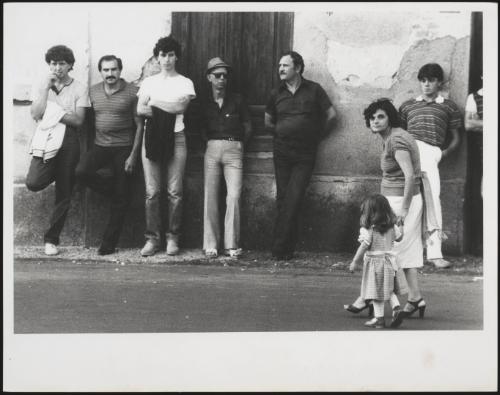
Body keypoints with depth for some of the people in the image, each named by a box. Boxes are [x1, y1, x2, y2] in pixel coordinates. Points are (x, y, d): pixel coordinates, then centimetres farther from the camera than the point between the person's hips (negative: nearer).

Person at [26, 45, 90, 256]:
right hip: (45, 139, 1)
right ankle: (51, 172, 16)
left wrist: (54, 112, -9)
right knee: (33, 183, -22)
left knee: (64, 195, 0)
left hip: (68, 141, 0)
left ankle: (51, 239, 13)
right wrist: (46, 88, -6)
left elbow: (78, 120, -3)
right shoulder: (41, 86, 12)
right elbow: (35, 114, -3)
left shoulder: (79, 89, 5)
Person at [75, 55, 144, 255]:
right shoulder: (93, 91, 6)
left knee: (121, 198, -2)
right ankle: (112, 190, 2)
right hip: (100, 146, 3)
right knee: (81, 171, -25)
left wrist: (133, 155, -10)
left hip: (124, 148, -3)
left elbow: (139, 125, -5)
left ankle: (109, 242, 8)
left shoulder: (132, 92, -6)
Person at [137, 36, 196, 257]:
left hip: (175, 138, -1)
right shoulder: (148, 82, 14)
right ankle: (152, 239, 3)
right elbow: (140, 110, 1)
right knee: (151, 192, -2)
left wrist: (153, 103, -2)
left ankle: (173, 238, 5)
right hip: (151, 137, 1)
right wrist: (168, 109, -7)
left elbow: (180, 107, -7)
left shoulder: (185, 83, 9)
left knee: (175, 192, -3)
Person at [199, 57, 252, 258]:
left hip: (234, 149, -1)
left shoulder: (237, 100, 9)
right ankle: (211, 245, 1)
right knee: (210, 197, -3)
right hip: (212, 149, 1)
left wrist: (240, 146, 11)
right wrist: (209, 142, 3)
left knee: (234, 196, -11)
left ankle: (232, 244, -5)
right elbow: (202, 129, 14)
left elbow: (247, 127, 13)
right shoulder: (205, 103, 11)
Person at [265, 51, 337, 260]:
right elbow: (268, 122, 22)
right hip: (282, 152, 3)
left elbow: (331, 115, 4)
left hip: (305, 155, -3)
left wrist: (317, 136, 6)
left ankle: (279, 248, -8)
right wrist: (282, 134, 13)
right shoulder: (277, 93, 9)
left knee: (292, 200, -10)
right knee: (283, 200, 2)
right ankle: (286, 248, 8)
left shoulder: (314, 90, 0)